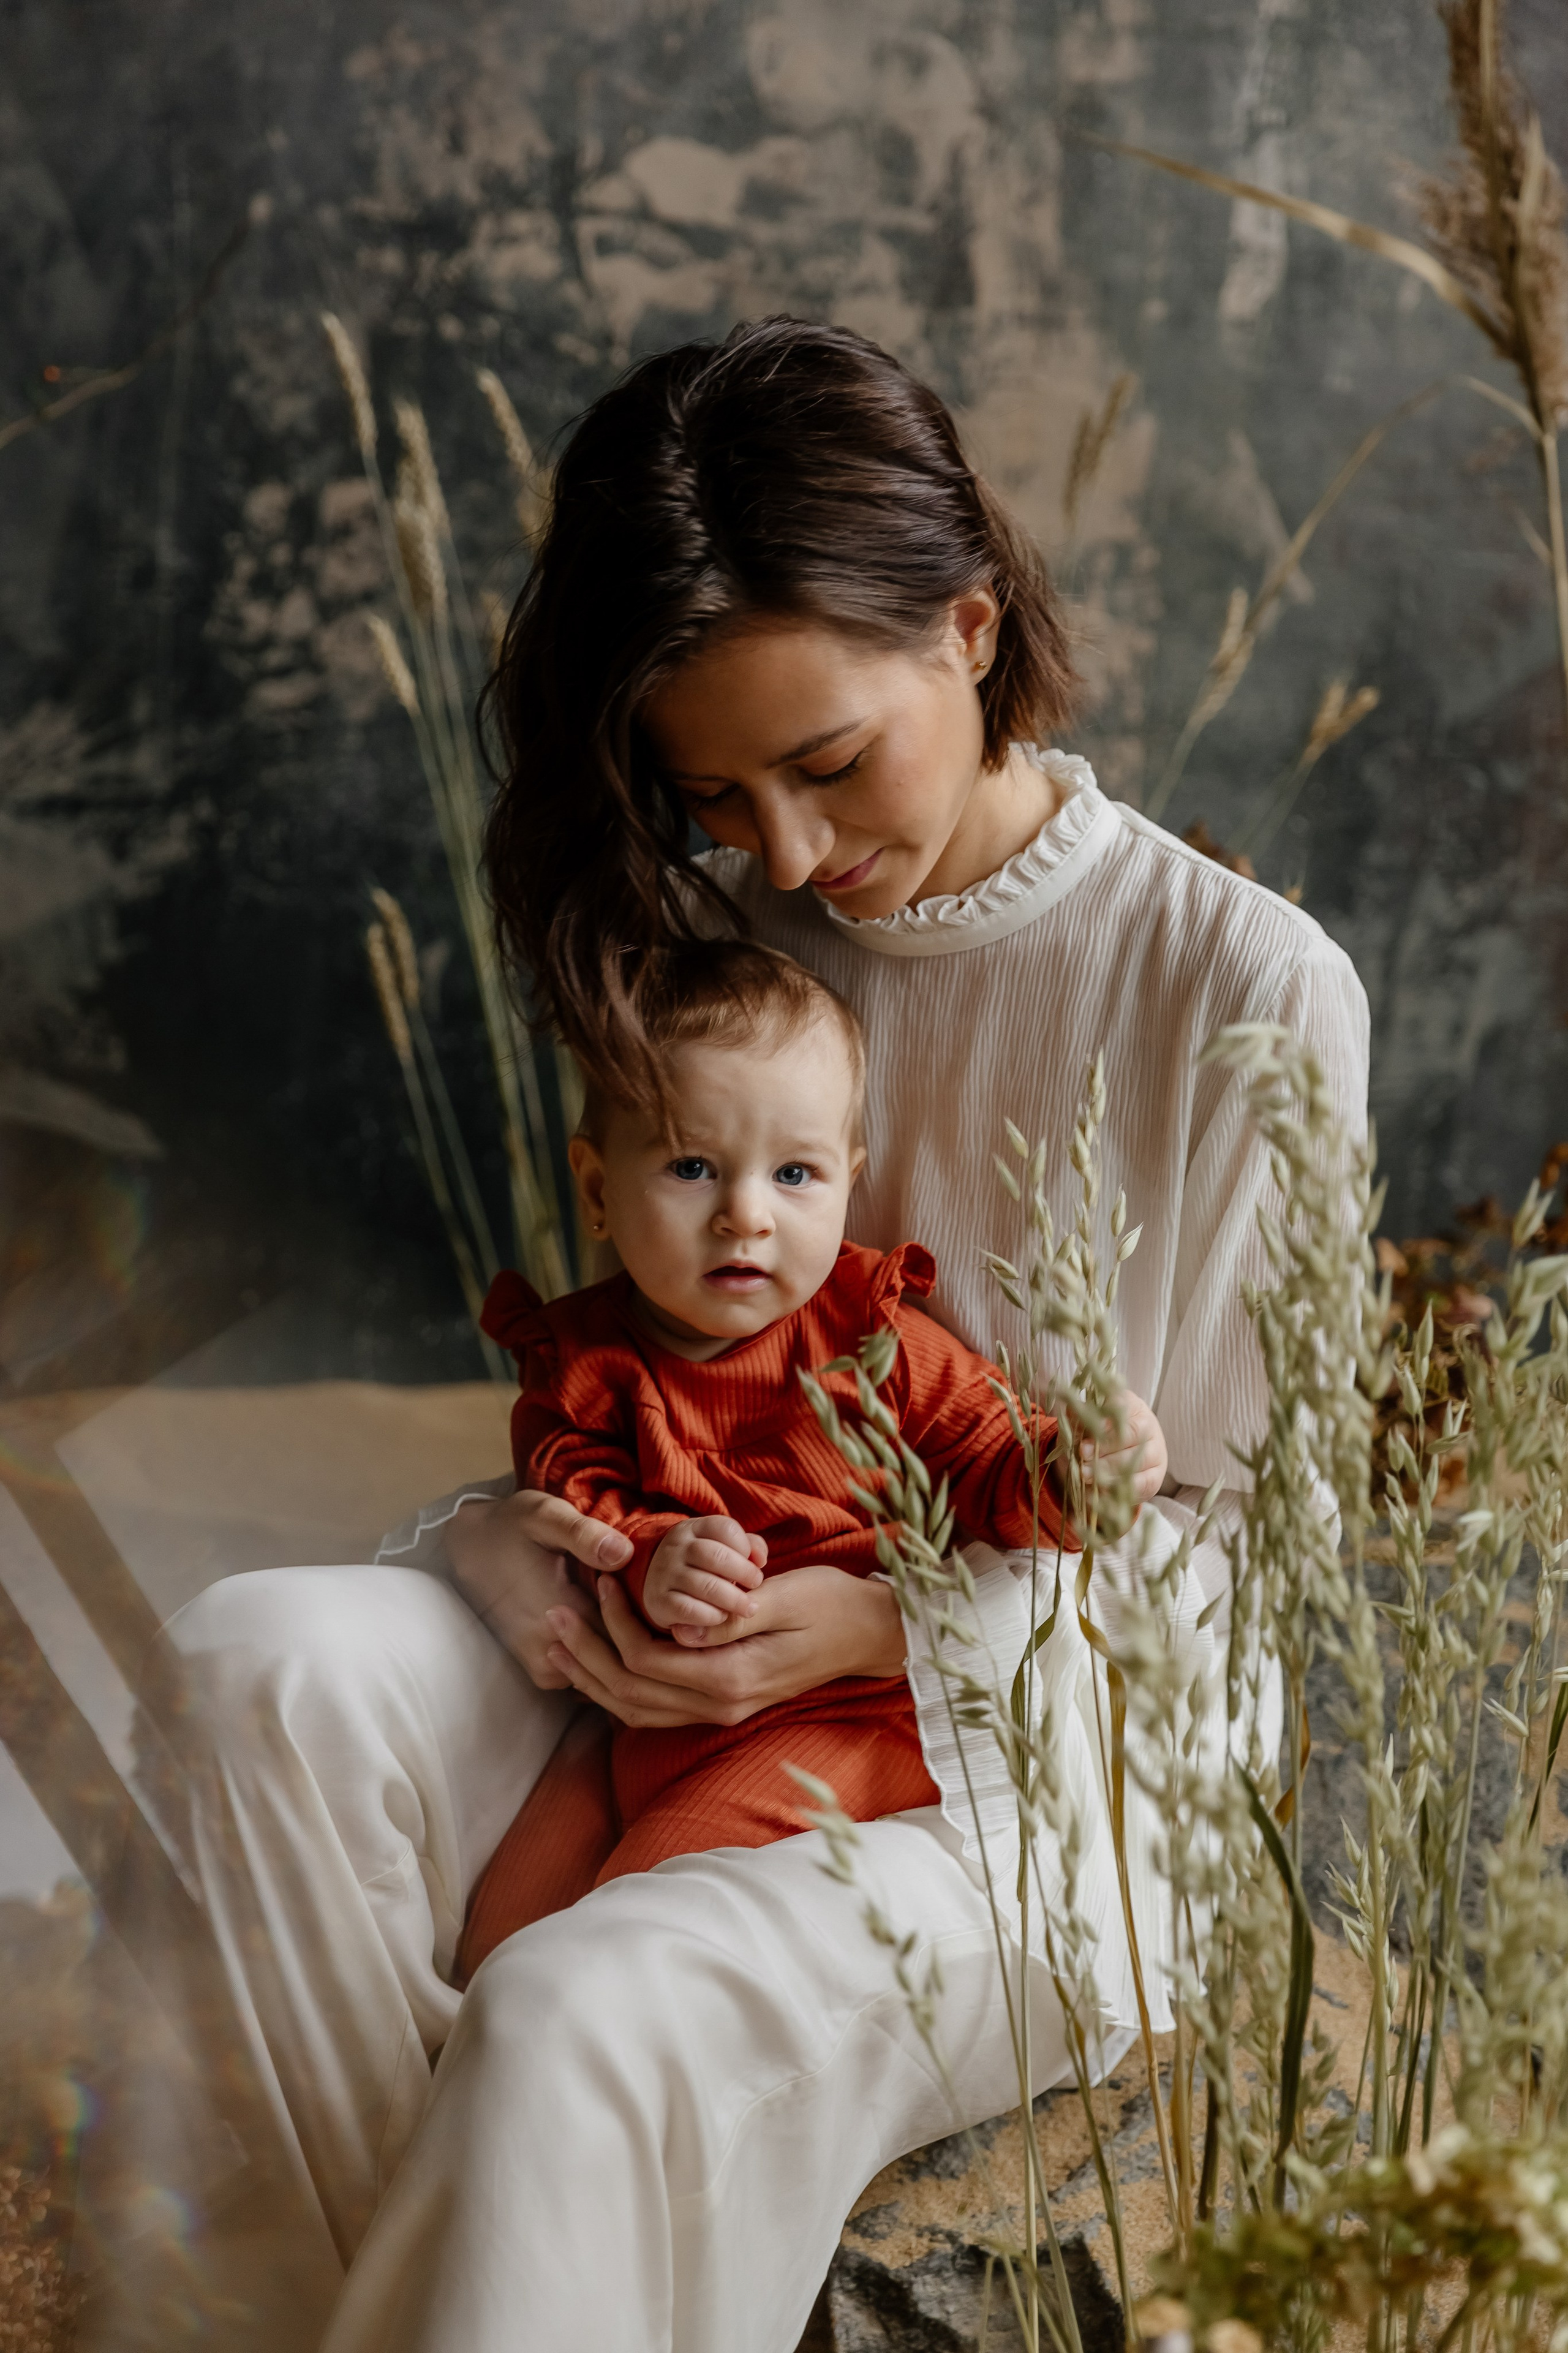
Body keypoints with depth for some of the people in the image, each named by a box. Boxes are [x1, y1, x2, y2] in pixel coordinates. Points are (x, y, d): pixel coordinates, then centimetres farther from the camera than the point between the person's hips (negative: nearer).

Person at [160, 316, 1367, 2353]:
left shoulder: (1246, 989, -11)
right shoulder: (728, 942, 4)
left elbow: (1245, 1531, -6)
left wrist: (884, 1625, -20)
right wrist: (560, 1542, -13)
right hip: (720, 1673, 5)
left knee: (586, 2018, -32)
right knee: (275, 1662, -23)